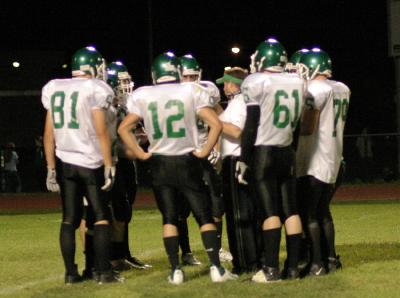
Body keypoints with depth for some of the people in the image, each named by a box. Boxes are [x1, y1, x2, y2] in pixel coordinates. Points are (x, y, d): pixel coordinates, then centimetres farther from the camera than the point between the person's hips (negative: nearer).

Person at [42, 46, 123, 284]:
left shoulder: (55, 90, 7)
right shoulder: (95, 90, -8)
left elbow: (49, 134, 7)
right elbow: (101, 132, -13)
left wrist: (51, 168, 10)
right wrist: (109, 166, -10)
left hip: (65, 163, 5)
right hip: (90, 162, -5)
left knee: (70, 219, 9)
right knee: (101, 217, 3)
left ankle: (71, 273, 8)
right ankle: (104, 271, -1)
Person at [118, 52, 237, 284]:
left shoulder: (143, 96, -1)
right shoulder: (192, 92, -6)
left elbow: (124, 128, 0)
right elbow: (216, 124, -12)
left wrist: (141, 154, 4)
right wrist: (205, 151, -4)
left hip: (160, 163, 1)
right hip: (187, 162, -1)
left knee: (169, 219, 10)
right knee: (204, 216, 5)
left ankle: (176, 270, 3)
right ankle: (216, 267, -2)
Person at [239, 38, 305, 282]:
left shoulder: (256, 83, -10)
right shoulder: (298, 83, 6)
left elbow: (251, 126, -10)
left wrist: (244, 160, -6)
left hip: (262, 152, -5)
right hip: (287, 152, 5)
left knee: (270, 211, -6)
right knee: (291, 210, 6)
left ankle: (272, 269, -9)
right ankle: (293, 266, 5)